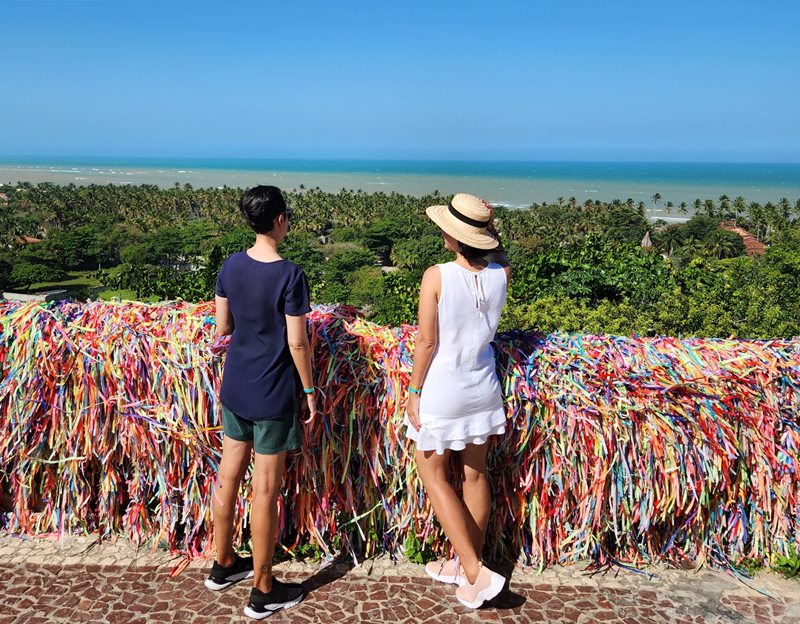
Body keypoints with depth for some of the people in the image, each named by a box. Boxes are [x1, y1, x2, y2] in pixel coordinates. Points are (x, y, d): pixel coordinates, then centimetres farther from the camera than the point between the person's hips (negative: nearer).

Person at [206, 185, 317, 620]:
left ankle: (223, 565, 37)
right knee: (265, 492, 4)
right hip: (272, 397, -6)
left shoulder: (231, 266, -1)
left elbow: (222, 328, 6)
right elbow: (297, 343, -16)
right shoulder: (289, 275, -19)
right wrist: (309, 391, -4)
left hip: (235, 389, 6)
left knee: (227, 477, 18)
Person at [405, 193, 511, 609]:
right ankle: (467, 565, 32)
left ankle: (475, 572, 7)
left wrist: (413, 393, -6)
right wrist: (487, 240, 9)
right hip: (482, 388, 5)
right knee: (475, 475, 16)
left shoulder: (436, 277, -19)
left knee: (432, 473, 11)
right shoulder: (500, 275, -6)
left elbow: (426, 341, -15)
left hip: (441, 391, -5)